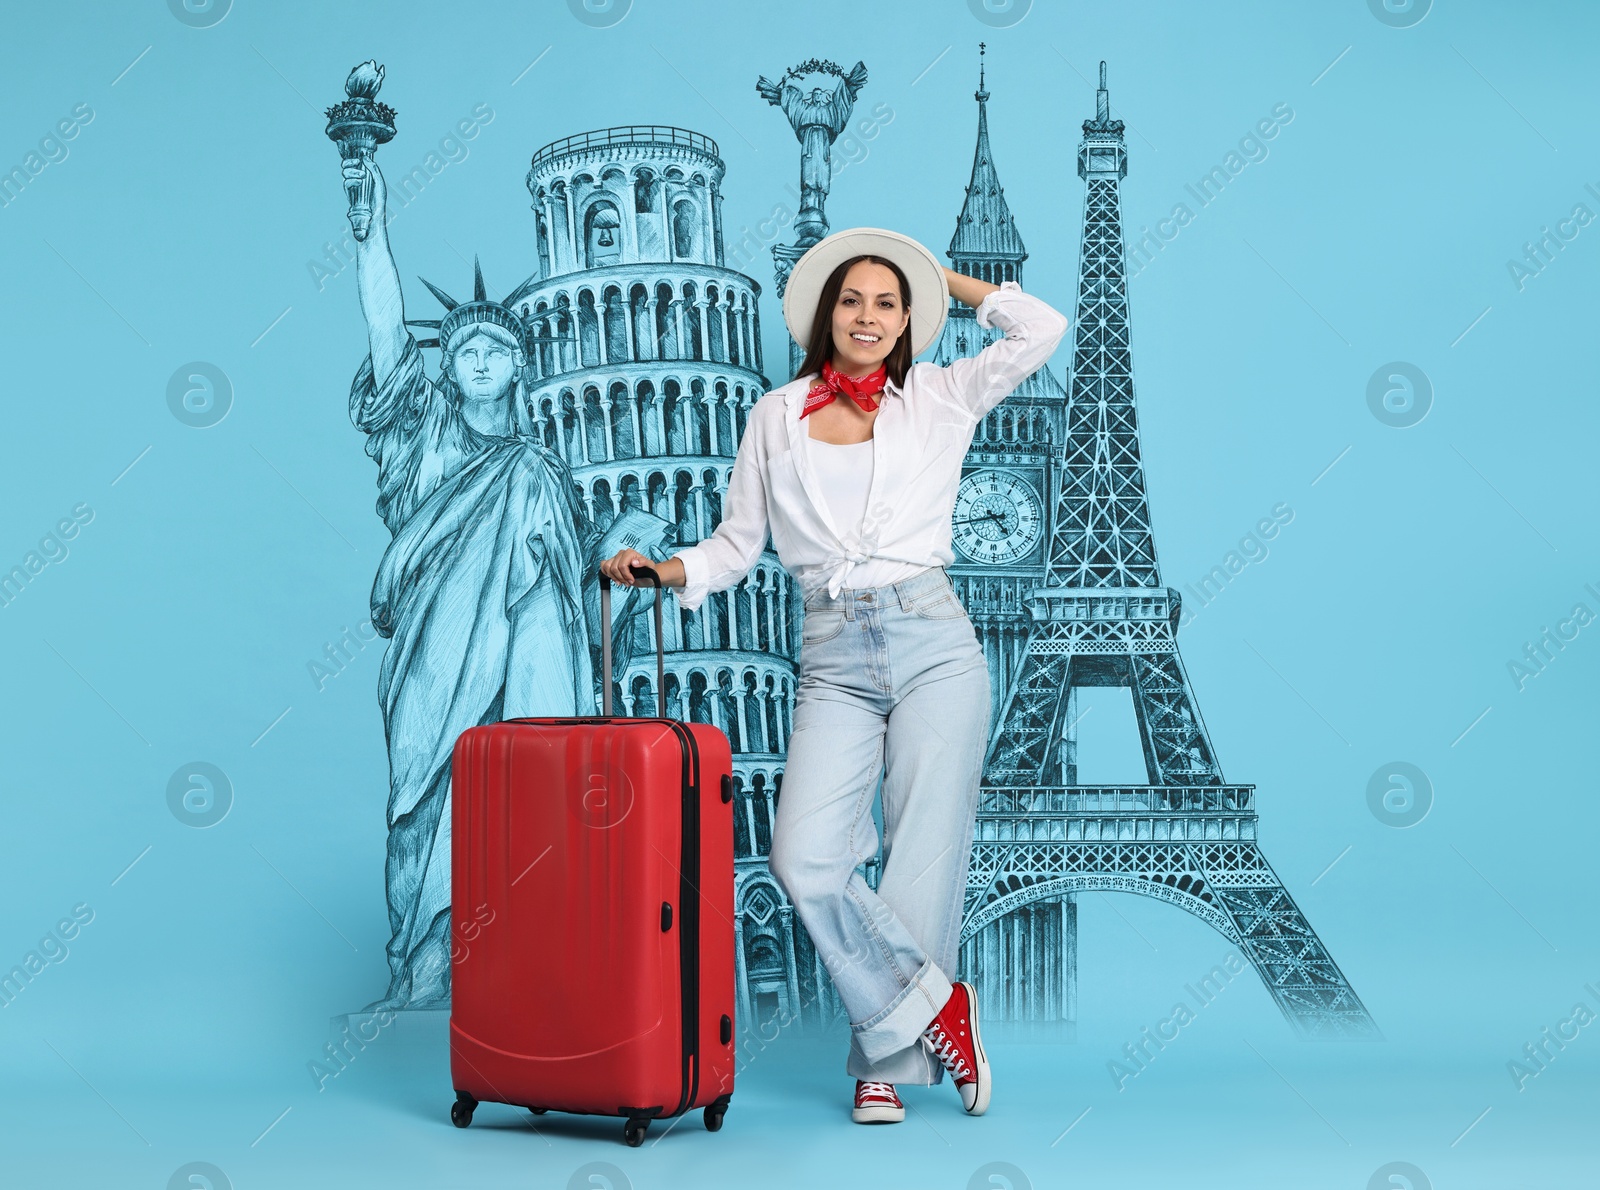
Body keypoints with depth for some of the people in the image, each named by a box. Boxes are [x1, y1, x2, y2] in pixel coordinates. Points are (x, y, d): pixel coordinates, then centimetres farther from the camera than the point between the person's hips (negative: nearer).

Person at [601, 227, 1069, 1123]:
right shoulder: (777, 415, 15)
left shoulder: (940, 398, 12)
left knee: (925, 859, -4)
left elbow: (1043, 329, 5)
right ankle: (937, 1006, 2)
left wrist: (944, 277, 15)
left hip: (933, 642, -1)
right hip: (835, 660, 1)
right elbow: (738, 543, 17)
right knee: (805, 859, -16)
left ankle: (885, 1062, 11)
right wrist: (665, 569, -1)